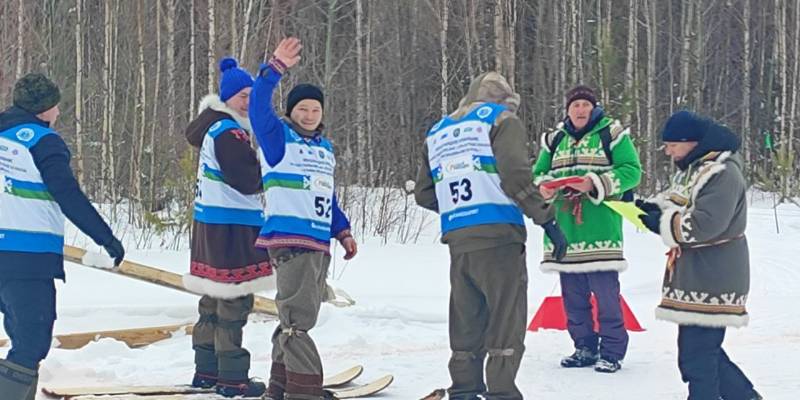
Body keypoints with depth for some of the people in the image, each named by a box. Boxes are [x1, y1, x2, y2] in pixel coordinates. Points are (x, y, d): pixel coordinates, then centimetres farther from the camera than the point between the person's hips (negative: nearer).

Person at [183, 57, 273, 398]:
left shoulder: (214, 127, 17)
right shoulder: (228, 132, -15)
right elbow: (246, 181, -21)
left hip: (211, 223, 11)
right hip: (230, 226, -11)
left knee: (215, 297, 16)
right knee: (234, 300, -7)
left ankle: (207, 370, 23)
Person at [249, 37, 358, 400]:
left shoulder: (325, 147, 21)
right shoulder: (278, 136, 1)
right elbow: (258, 108, -17)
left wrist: (343, 232, 18)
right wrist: (275, 69, -25)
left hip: (319, 244, 8)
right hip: (289, 240, -8)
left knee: (298, 317, 11)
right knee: (298, 316, -11)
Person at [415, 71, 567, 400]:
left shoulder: (438, 132, 20)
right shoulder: (501, 119, 3)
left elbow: (423, 193, 19)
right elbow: (515, 175, -12)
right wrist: (547, 219, -9)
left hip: (458, 241, 6)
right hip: (498, 238, -5)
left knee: (466, 325, 12)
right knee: (506, 323, -2)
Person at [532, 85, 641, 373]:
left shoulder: (612, 134, 1)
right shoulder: (555, 140, 16)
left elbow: (631, 171, -6)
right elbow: (538, 173, 19)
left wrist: (596, 183, -19)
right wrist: (543, 186, -5)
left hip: (599, 228, -5)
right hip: (564, 229, 5)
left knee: (605, 293, -5)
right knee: (572, 295, 9)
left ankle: (612, 351, 3)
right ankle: (584, 347, 20)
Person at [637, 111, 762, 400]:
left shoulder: (722, 173, -19)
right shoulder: (689, 168, 13)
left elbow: (704, 224, -25)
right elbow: (674, 201, 26)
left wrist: (660, 223, -16)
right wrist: (652, 207, 5)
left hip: (712, 277, -10)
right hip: (694, 276, 10)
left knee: (697, 353, -7)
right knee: (701, 348, 16)